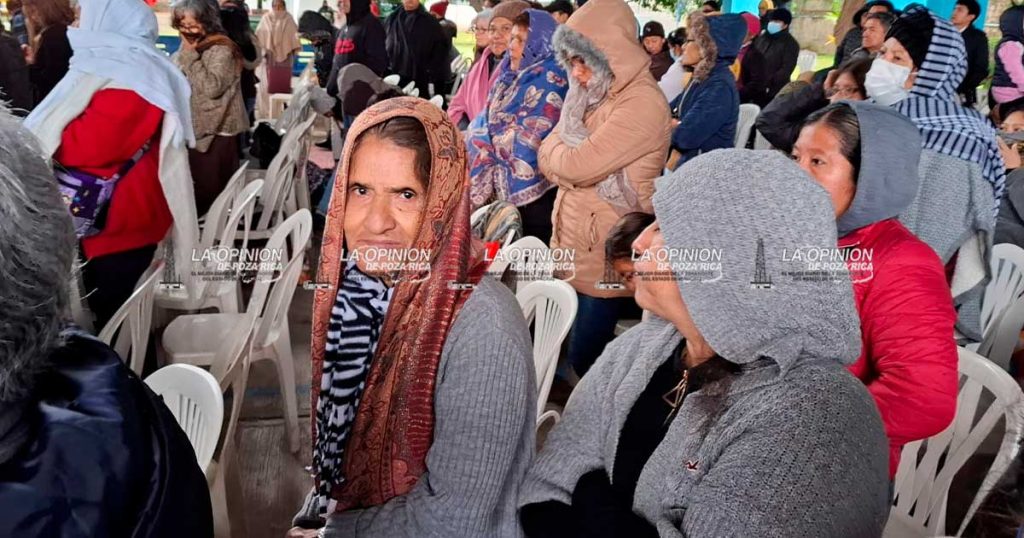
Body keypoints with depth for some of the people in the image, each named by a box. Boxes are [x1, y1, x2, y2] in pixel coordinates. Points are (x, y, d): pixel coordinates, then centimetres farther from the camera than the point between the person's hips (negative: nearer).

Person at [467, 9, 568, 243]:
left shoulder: (549, 82, -14)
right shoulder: (514, 74, 12)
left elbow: (526, 139, -20)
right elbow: (488, 118, 16)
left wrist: (480, 137, -8)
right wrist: (474, 134, -4)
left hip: (531, 191, -8)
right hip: (506, 186, 8)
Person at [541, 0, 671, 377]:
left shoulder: (643, 103, -20)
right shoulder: (595, 94, 10)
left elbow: (574, 165, -25)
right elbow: (548, 160, 5)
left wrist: (557, 146, -4)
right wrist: (569, 148, -15)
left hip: (605, 257, -8)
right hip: (570, 245, 8)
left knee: (586, 361, 3)